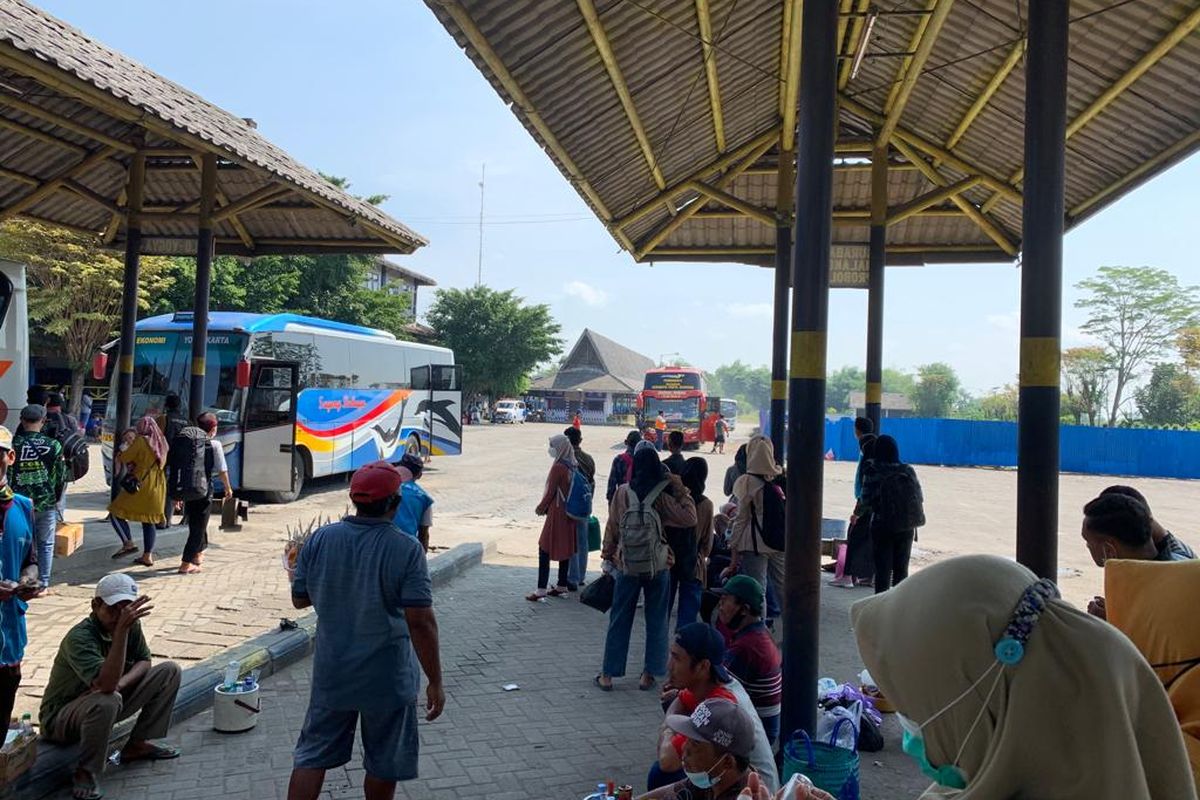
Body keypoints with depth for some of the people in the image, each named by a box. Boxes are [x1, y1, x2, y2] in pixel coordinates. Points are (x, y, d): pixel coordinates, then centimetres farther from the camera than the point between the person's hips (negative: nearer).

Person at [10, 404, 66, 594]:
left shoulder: (14, 444, -6)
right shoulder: (53, 445, -6)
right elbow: (61, 475, -1)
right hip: (47, 503, 0)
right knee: (45, 544, 9)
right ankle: (43, 583, 12)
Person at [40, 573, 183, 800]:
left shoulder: (132, 625, -9)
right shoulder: (79, 637, -30)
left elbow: (144, 661, 2)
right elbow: (105, 684, -42)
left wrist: (120, 683, -20)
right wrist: (121, 629, -49)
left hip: (104, 704, 7)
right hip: (60, 717, -7)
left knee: (170, 671, -3)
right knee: (107, 701, -40)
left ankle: (137, 745, 5)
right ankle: (86, 773, -16)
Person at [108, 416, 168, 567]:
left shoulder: (141, 441, -10)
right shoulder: (162, 443, 9)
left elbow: (124, 458, -7)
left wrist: (118, 457, 16)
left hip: (139, 485, -7)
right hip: (157, 487, 7)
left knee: (117, 512, 4)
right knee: (149, 521, 10)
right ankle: (147, 556, 9)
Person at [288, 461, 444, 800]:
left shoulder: (319, 539, -7)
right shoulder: (406, 549, -19)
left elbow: (299, 599, 4)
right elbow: (421, 622, -20)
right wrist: (435, 681, -13)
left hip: (331, 673, 4)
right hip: (387, 677, -3)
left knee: (313, 756, 18)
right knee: (383, 765, 16)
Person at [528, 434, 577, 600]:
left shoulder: (558, 467, -17)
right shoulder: (571, 466, 7)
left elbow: (550, 492, -14)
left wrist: (541, 508, 2)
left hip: (556, 513, -8)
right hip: (569, 513, 8)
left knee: (544, 549, -4)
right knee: (565, 549, 14)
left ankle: (541, 589, -6)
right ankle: (562, 585, 22)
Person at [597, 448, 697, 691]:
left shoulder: (622, 493, -6)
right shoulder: (662, 497, -10)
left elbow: (612, 529, 1)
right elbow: (689, 519, -9)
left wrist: (607, 557, 12)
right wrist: (680, 489, -5)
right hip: (658, 566, -1)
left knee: (619, 621, 11)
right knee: (656, 621, 12)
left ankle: (608, 675, 16)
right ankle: (648, 675, 16)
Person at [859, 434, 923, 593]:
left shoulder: (873, 473, -11)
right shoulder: (908, 471, -2)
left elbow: (866, 500, -11)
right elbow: (920, 498, 1)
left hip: (882, 527, -3)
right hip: (906, 528, 3)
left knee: (883, 570, 3)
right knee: (901, 569, 14)